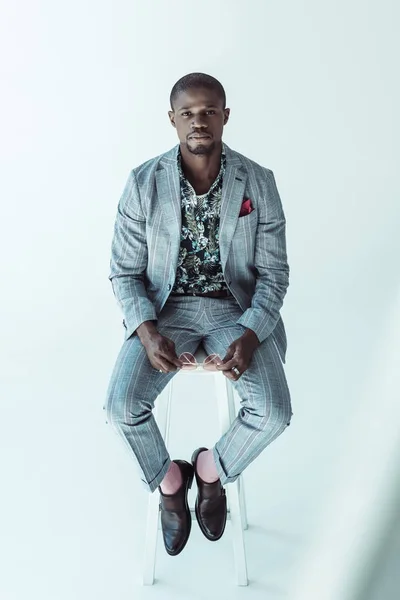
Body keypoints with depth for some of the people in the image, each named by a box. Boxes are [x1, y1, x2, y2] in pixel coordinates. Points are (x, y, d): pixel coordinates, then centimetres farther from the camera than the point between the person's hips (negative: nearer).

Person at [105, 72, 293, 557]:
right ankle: (168, 480, 11)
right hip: (165, 309, 0)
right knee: (121, 406, -22)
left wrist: (250, 334, -20)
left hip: (235, 308, 0)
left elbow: (274, 272, -3)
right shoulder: (143, 183, -7)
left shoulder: (258, 183, -6)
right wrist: (148, 332, -20)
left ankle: (212, 468, 13)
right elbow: (124, 271, -3)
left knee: (274, 411, -21)